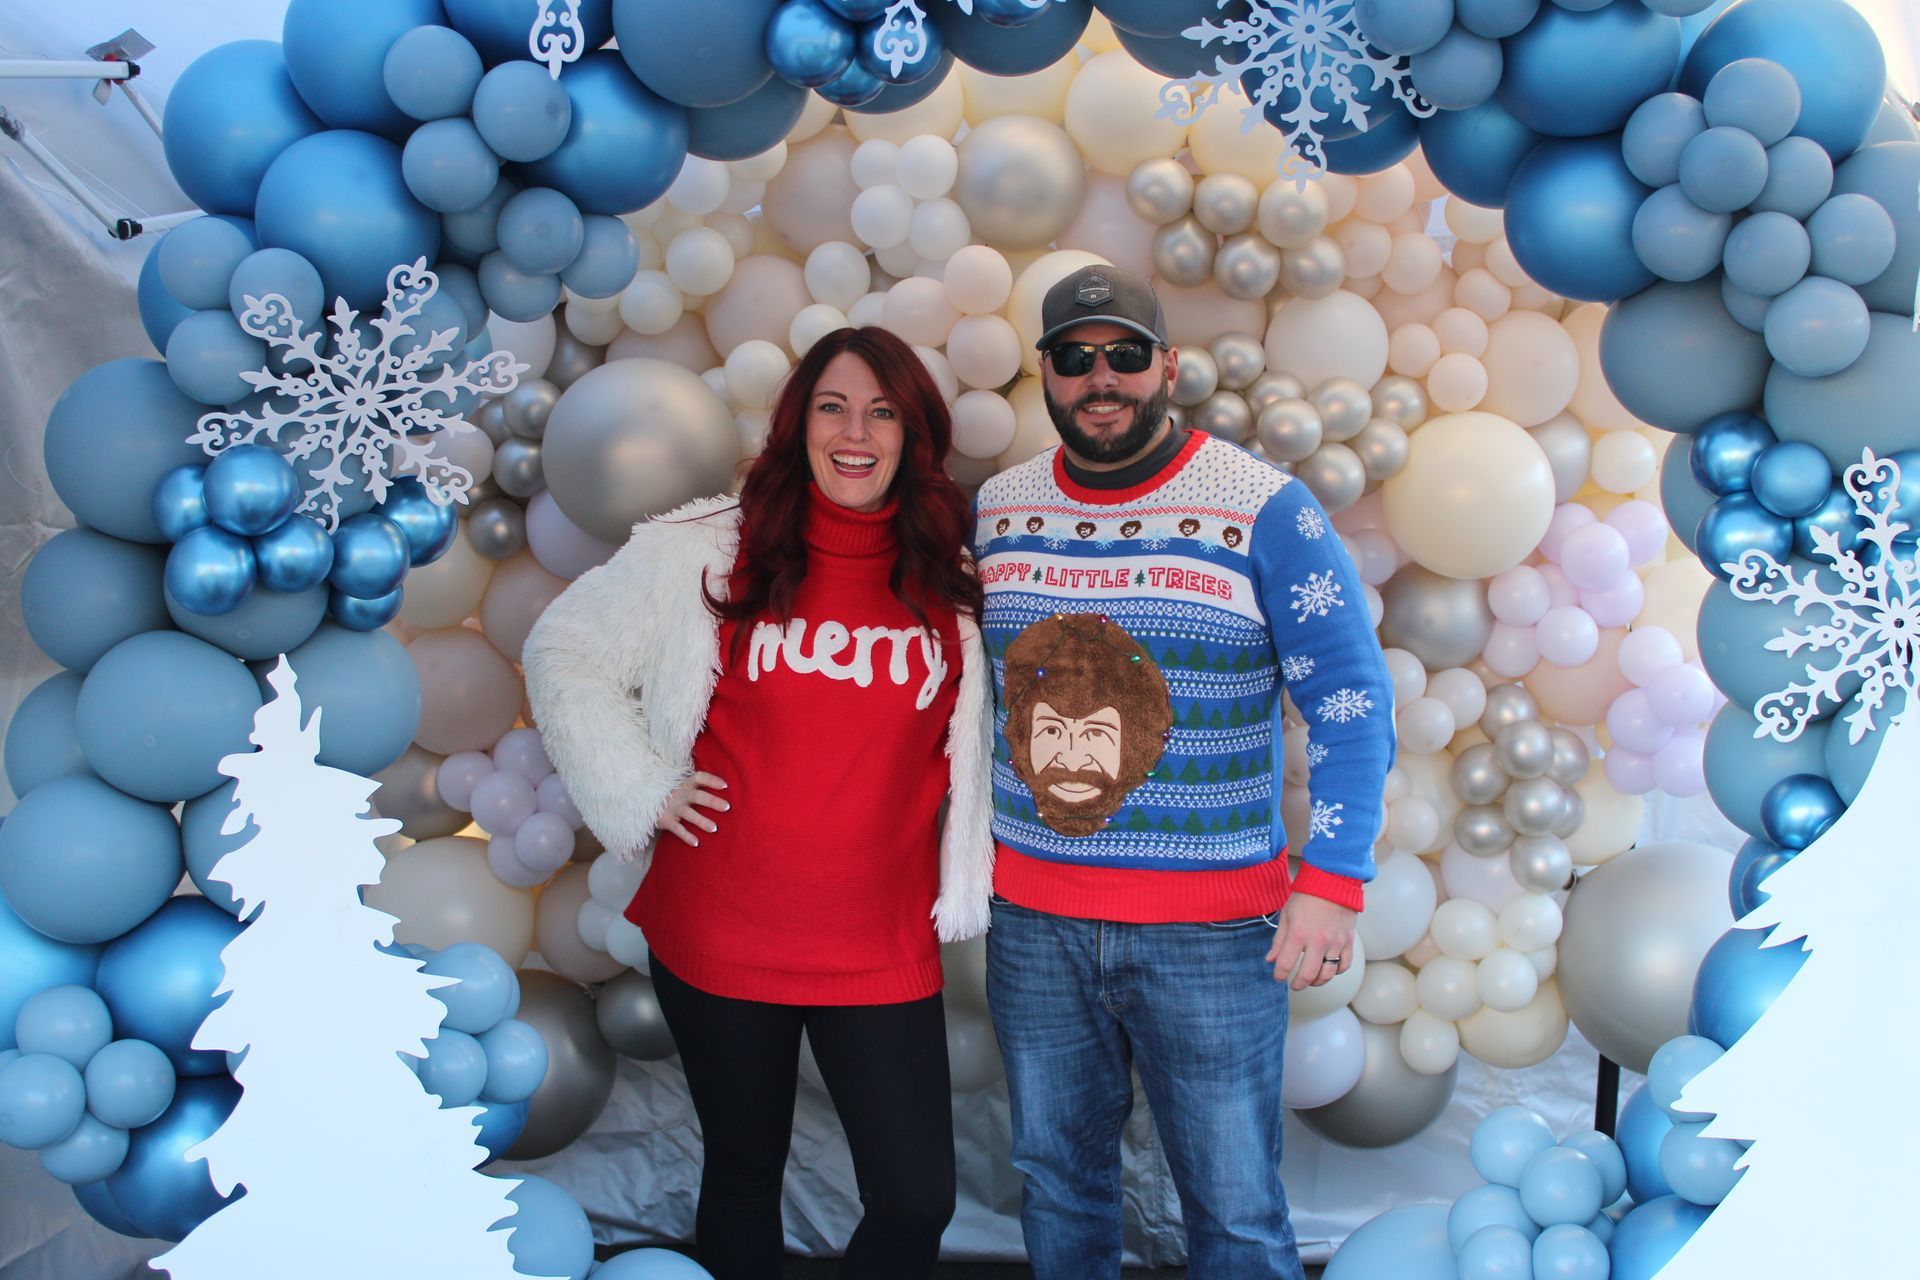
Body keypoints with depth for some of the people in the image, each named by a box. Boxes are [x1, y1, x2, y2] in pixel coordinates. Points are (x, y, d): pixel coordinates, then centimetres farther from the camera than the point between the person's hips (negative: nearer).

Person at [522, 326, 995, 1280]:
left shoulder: (954, 583, 2)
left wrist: (962, 896, 1)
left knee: (917, 1200, 3)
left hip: (884, 951, 1)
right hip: (719, 940, 0)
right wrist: (639, 787, -5)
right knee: (744, 1172, 18)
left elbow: (978, 744, 8)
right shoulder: (709, 548, -3)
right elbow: (566, 652, 3)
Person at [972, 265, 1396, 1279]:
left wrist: (1329, 882, -14)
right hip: (1030, 913, 4)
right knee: (1056, 1179, 18)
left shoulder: (1265, 510, -8)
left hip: (1211, 927, -3)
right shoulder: (995, 509, 5)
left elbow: (1353, 699, -8)